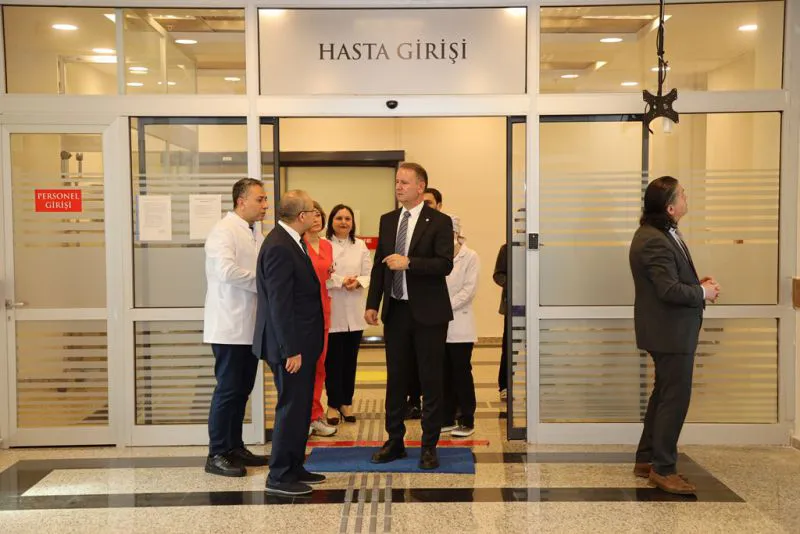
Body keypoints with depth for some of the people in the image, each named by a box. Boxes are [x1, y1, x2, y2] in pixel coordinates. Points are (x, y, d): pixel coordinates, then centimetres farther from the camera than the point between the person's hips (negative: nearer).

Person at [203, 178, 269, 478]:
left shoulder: (255, 233, 14)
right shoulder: (224, 231, -13)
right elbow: (227, 271, -27)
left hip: (251, 326, 8)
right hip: (229, 326, -8)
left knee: (242, 389, 14)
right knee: (228, 390, -2)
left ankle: (234, 447, 25)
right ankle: (216, 455, 8)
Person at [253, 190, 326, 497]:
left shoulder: (290, 241, 10)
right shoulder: (279, 247, -20)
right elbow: (279, 303, -23)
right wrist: (291, 350, -22)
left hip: (302, 342, 10)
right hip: (291, 344, -10)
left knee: (300, 406, 17)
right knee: (291, 407, -2)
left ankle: (294, 468, 28)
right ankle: (279, 476, 9)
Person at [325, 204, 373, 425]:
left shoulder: (360, 245, 9)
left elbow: (369, 275, 4)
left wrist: (358, 282, -15)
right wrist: (341, 281, -22)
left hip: (354, 312, 4)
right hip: (331, 311, -4)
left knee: (351, 359, 11)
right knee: (333, 360, 2)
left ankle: (347, 402, 23)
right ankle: (333, 404, 14)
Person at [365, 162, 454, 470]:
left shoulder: (439, 222, -6)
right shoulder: (387, 220, 10)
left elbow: (445, 264, -15)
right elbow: (379, 265, 11)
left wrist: (409, 262, -23)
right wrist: (372, 304, 5)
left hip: (428, 312, -5)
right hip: (396, 310, 5)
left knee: (430, 379, 4)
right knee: (395, 378, 12)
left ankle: (429, 446, 15)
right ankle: (394, 441, 23)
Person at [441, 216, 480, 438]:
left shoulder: (470, 257, -2)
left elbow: (469, 289, -9)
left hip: (459, 326, -4)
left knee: (461, 372, 1)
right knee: (445, 374, 9)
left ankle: (467, 421, 10)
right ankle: (448, 418, 19)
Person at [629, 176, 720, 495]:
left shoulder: (660, 234, 11)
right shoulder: (655, 241, -22)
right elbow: (670, 290, -27)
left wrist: (698, 283, 3)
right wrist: (703, 292, -12)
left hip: (670, 330, 11)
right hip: (670, 332, -11)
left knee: (664, 394, 17)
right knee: (675, 398, -3)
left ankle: (646, 459, 27)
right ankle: (663, 468, 7)